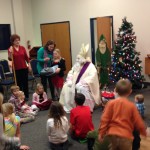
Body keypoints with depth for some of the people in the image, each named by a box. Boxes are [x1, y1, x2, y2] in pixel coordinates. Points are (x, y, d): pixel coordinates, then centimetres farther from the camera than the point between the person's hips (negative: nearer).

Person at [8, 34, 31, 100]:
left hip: (24, 68, 2)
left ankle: (26, 96, 18)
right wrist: (10, 53, -28)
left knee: (25, 82, 7)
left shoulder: (22, 48, 4)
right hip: (16, 69, -2)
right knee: (19, 83, 5)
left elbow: (26, 57, 9)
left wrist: (29, 65, 7)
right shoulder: (10, 49, -4)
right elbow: (10, 59, -13)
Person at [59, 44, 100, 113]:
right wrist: (69, 80, -3)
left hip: (83, 86, -7)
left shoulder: (90, 66, -11)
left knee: (82, 89, -36)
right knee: (66, 87, -12)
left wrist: (81, 83, -29)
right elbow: (71, 72, 17)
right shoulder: (77, 65, 11)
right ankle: (69, 107, 4)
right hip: (75, 84, 7)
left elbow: (92, 77, -24)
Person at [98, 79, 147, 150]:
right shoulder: (132, 106, -7)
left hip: (112, 134, 2)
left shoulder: (111, 103, -6)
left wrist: (101, 132, 1)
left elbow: (104, 119, -7)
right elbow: (139, 122, -2)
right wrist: (144, 133, 16)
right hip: (126, 136, -1)